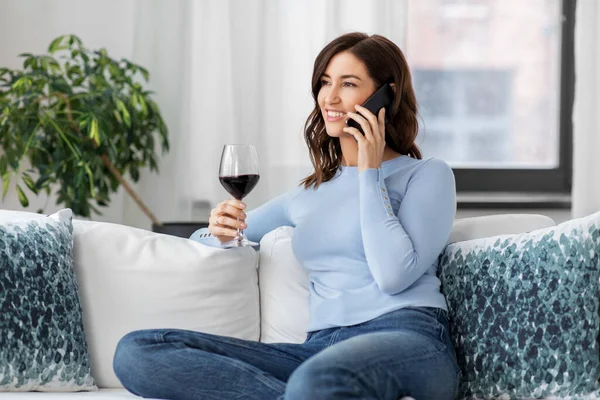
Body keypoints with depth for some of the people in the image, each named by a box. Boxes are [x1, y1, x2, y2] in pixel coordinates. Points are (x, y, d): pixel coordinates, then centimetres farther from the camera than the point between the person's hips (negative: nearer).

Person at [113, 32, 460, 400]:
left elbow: (395, 276, -9)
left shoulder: (427, 175, 9)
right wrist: (221, 232, 8)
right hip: (321, 348, 8)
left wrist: (370, 172, 0)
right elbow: (201, 241, 33)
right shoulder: (309, 194, 26)